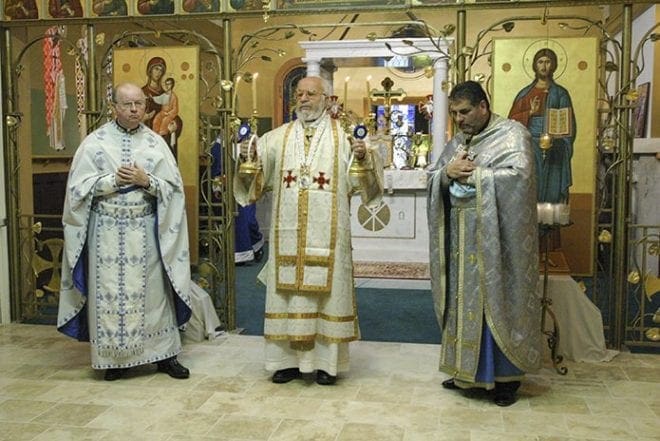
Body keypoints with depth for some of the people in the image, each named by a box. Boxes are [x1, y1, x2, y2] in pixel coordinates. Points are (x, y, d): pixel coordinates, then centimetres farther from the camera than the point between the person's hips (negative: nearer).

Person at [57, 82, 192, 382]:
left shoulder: (156, 142, 4)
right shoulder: (95, 142, 0)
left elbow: (174, 187, 1)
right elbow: (79, 186, -3)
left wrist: (146, 181, -15)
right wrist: (113, 180, -14)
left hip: (146, 231, 1)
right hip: (108, 231, -1)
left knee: (153, 291, 6)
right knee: (110, 293, 3)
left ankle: (164, 354, 16)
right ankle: (114, 357, 17)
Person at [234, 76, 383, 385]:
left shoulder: (343, 136, 5)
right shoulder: (278, 137, 12)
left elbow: (364, 179, -2)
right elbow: (255, 176, 11)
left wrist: (363, 157, -22)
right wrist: (247, 159, -9)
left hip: (327, 232, -2)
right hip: (288, 232, 3)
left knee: (326, 291, 2)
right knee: (287, 291, 6)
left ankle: (326, 361, 13)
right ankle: (289, 359, 17)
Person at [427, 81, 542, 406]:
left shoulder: (512, 134, -6)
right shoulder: (457, 141, 15)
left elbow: (519, 175, -21)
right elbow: (432, 178, 12)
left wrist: (472, 174, -15)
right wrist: (447, 172, -11)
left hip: (494, 241, -6)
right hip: (461, 240, 6)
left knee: (496, 302, -1)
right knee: (463, 301, 10)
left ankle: (506, 376, 11)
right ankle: (466, 368, 23)